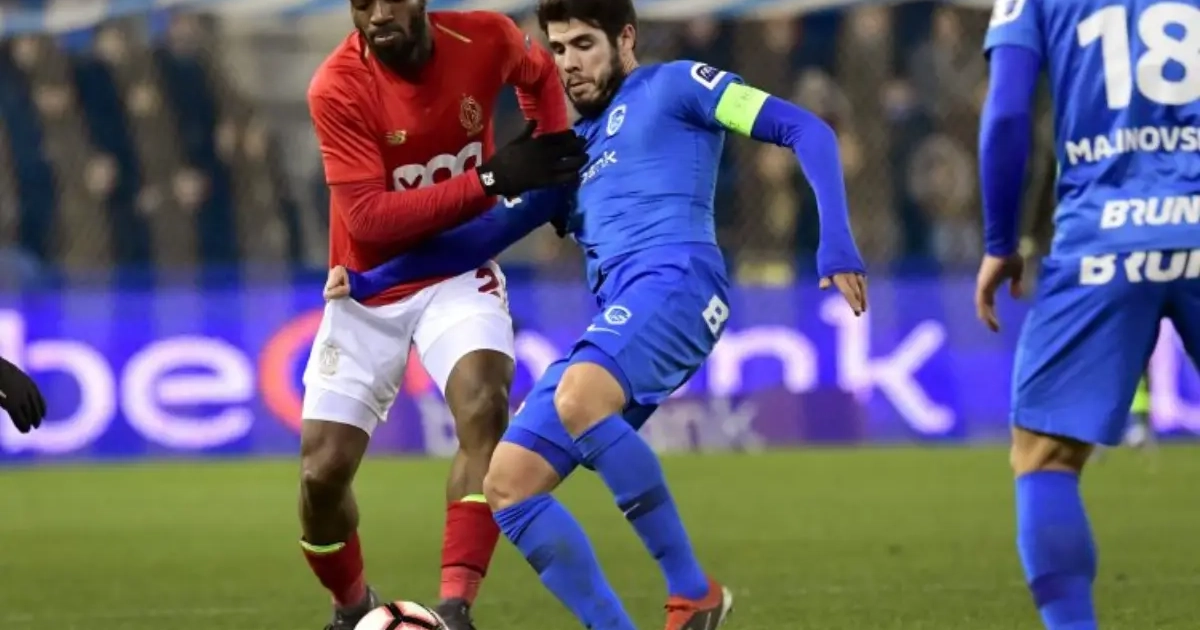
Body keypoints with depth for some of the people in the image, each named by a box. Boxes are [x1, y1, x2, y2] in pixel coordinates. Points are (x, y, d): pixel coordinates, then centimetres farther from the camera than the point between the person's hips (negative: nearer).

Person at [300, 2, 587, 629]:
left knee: (483, 406, -28)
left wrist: (553, 151, 0)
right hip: (370, 291, -1)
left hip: (459, 276, 1)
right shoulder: (337, 88, -22)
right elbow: (368, 218, -27)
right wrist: (491, 179, -31)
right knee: (323, 472, -3)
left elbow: (538, 73, 14)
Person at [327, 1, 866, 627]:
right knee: (507, 483, -5)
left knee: (576, 400, -36)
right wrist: (369, 282, 25)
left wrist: (834, 241, -10)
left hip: (677, 279, -8)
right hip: (617, 327, 8)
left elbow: (804, 130, 4)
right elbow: (483, 234, 35)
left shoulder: (673, 87, 12)